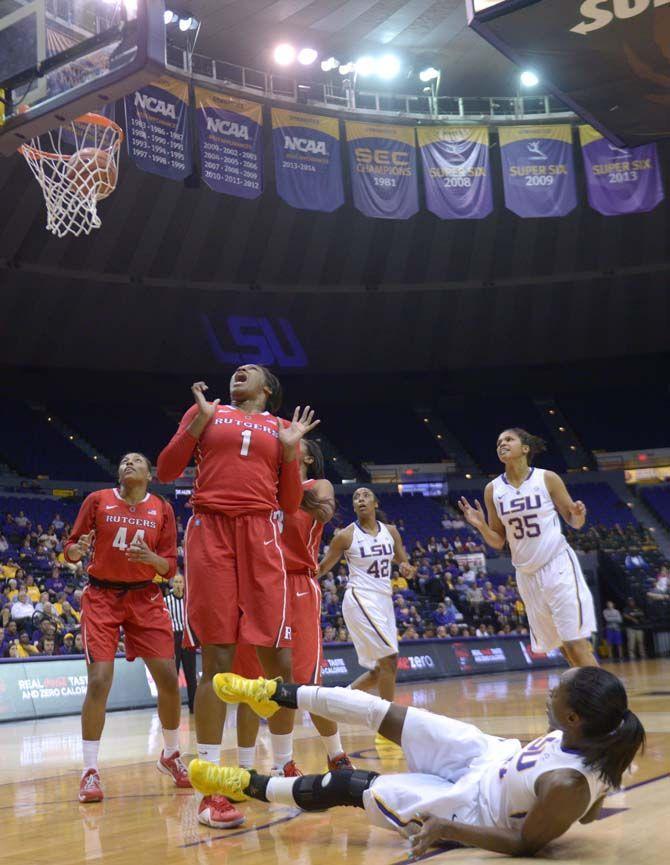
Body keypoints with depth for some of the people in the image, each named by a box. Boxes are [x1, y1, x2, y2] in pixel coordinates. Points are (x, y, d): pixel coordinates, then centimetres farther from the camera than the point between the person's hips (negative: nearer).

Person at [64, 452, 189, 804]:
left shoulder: (162, 509, 2)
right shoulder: (97, 500, -1)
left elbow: (170, 567, 2)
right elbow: (70, 548, 1)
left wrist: (151, 558, -19)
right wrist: (77, 551, -22)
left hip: (145, 598, 2)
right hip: (102, 596, -2)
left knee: (168, 679, -1)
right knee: (99, 682, -14)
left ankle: (171, 756, 22)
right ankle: (90, 771, -3)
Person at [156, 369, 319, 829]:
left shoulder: (282, 428, 18)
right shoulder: (209, 412, 16)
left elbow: (291, 503, 14)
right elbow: (165, 471, 7)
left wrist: (290, 449, 2)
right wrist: (200, 419, -2)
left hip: (261, 536, 2)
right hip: (210, 531, -2)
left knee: (279, 661, -1)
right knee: (218, 660, -7)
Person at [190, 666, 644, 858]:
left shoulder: (566, 785, -40)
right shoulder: (584, 735, -18)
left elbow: (526, 845, -26)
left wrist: (447, 829, -24)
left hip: (467, 807, -7)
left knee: (346, 786, 2)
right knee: (380, 712, 8)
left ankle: (250, 786, 28)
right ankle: (276, 694, 30)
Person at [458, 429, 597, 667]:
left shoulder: (547, 479, -5)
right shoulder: (493, 490, 3)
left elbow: (574, 522, 3)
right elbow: (499, 542, 8)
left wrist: (579, 515, -20)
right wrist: (481, 526, -12)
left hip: (558, 566, -4)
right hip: (526, 574, 4)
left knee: (576, 643, -9)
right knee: (565, 647, 11)